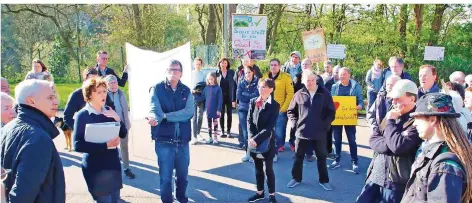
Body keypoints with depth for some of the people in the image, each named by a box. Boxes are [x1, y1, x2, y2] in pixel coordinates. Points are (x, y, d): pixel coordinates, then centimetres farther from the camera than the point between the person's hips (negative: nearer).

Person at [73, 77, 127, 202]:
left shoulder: (109, 111, 4)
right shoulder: (82, 115, -12)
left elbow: (123, 134, 5)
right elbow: (77, 145, -18)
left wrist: (118, 119, -13)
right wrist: (105, 145, -24)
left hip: (114, 164, 5)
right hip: (96, 168, -5)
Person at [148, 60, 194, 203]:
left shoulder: (186, 91, 4)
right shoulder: (157, 89, -2)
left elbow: (189, 112, -12)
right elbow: (154, 108, -19)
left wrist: (165, 116, -22)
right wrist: (156, 118, -42)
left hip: (182, 140, 3)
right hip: (164, 140, -3)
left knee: (183, 174, 18)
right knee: (165, 176, 6)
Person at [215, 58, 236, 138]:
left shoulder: (231, 72, -2)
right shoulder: (217, 73, 0)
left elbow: (234, 86, -4)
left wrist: (234, 99, -10)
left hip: (229, 96, 0)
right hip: (220, 96, 0)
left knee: (229, 114, 5)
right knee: (221, 114, 7)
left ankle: (228, 131, 14)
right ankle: (222, 131, 16)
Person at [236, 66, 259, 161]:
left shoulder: (258, 82, 1)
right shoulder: (241, 83, 9)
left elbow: (257, 95, -13)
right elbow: (239, 96, -4)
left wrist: (245, 94, -5)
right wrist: (251, 97, -7)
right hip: (243, 110, 3)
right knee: (245, 131, 0)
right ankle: (248, 152, 9)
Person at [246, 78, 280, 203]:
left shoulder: (274, 105, -8)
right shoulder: (253, 102, 4)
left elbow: (270, 126, -14)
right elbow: (249, 120, 0)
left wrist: (257, 139, -21)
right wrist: (251, 137, -14)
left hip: (267, 141, -4)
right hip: (254, 140, 4)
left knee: (268, 169, 5)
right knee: (258, 169, 15)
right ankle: (260, 192, 29)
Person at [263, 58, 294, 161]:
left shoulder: (286, 77, -5)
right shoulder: (265, 77, 9)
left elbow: (290, 94, -8)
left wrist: (283, 108, -12)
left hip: (280, 110, -4)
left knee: (278, 133, 0)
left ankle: (274, 152, 14)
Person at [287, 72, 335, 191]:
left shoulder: (325, 94, -3)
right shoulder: (299, 94, -2)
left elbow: (331, 112, 1)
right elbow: (291, 111, 7)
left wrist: (325, 125, -8)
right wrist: (296, 123, -4)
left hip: (319, 132, 0)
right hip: (302, 132, 1)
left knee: (321, 157, 11)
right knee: (298, 157, 12)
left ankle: (324, 180, 27)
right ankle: (296, 178, 29)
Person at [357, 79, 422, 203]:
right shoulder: (392, 114, 10)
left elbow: (398, 146, -24)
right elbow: (373, 139, 7)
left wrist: (390, 122, -11)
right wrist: (389, 144, -13)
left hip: (396, 181, -7)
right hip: (375, 175, 7)